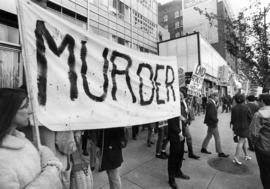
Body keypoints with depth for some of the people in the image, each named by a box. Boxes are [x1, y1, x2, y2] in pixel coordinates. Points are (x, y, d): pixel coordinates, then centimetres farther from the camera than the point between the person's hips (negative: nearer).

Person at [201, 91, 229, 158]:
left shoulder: (212, 103, 10)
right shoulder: (211, 104, -21)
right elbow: (210, 114, -25)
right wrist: (216, 120, -16)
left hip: (211, 122, 10)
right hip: (212, 123, -10)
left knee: (209, 136, 18)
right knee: (217, 137, 0)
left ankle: (203, 149, 28)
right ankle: (220, 153, 10)